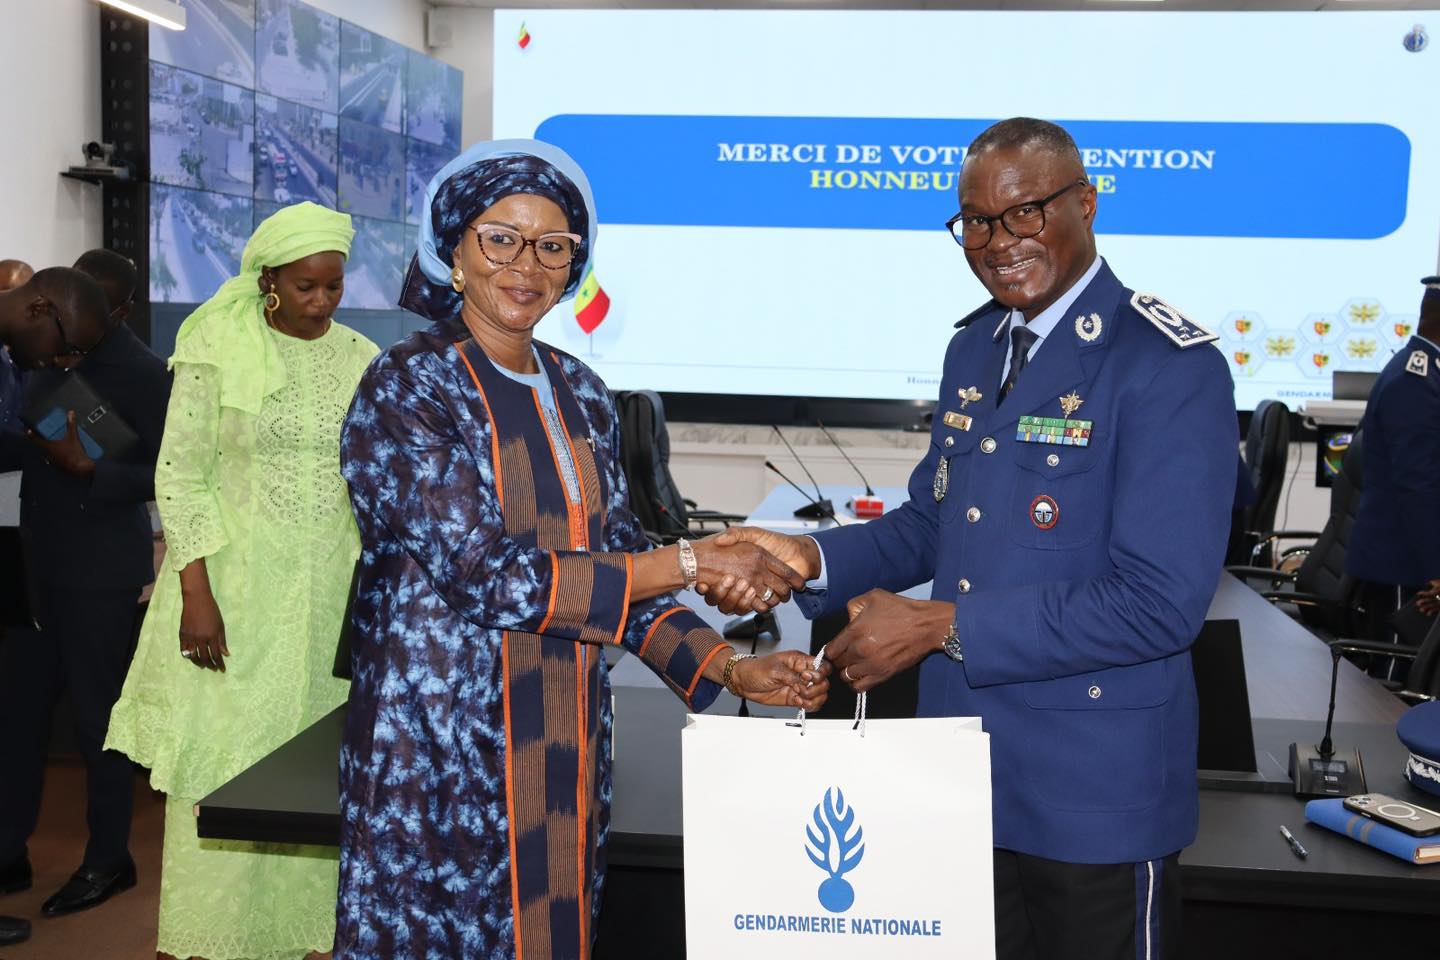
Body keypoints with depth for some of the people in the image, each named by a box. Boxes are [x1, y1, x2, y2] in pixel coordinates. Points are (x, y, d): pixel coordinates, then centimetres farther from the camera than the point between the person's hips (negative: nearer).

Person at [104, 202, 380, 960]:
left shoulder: (361, 359, 5)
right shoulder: (217, 350, -6)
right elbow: (180, 475, -7)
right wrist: (196, 594, -13)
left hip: (330, 592, 3)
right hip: (237, 587, -3)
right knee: (224, 759, 1)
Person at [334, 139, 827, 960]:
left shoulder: (581, 395, 8)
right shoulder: (408, 389, -11)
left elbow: (615, 565, 10)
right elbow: (486, 578, -20)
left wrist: (732, 668, -4)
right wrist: (691, 562, -18)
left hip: (568, 749, 6)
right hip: (443, 760, -5)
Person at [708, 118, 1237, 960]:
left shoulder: (1170, 368, -17)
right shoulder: (975, 349, 8)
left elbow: (1161, 603, -23)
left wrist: (939, 626, -22)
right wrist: (812, 561, -5)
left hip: (1094, 797, -7)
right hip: (961, 777, 7)